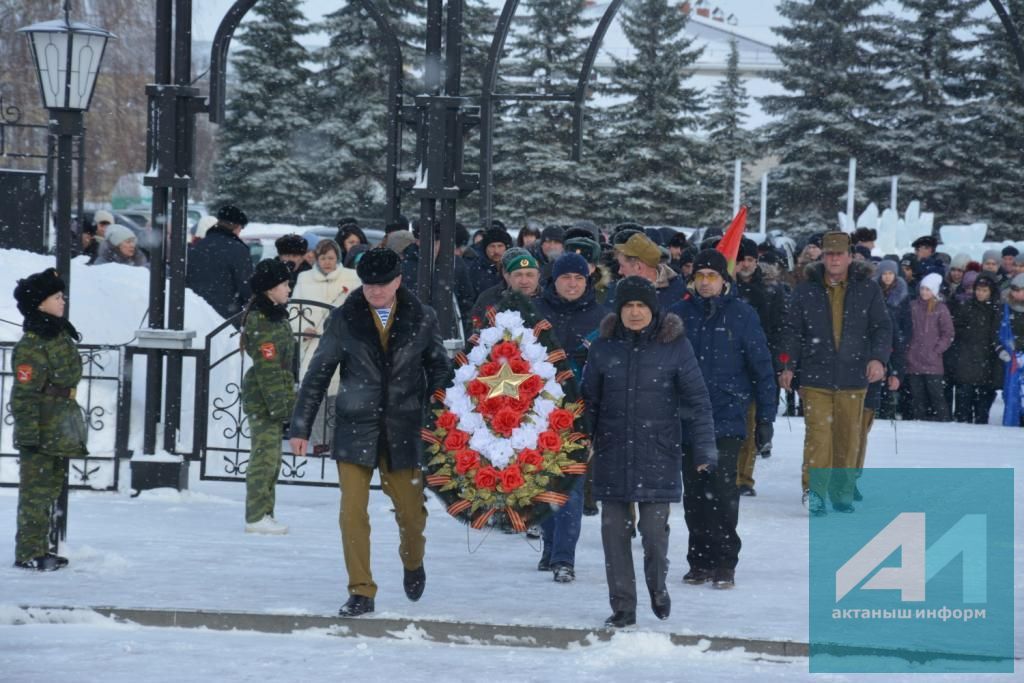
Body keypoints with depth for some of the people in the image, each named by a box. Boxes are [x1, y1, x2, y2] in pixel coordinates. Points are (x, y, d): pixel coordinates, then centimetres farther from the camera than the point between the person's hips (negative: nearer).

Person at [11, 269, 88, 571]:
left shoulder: (62, 335, 12)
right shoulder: (31, 346, -17)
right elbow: (24, 395, -18)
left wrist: (75, 428, 23)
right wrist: (28, 434, -20)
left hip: (62, 431, 9)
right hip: (41, 434, -9)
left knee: (51, 490, 14)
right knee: (36, 492, -4)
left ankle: (41, 548, 22)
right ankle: (28, 553, 1)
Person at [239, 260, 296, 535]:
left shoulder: (275, 315, 14)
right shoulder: (260, 320, -16)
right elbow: (267, 367, -19)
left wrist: (288, 399, 20)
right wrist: (279, 404, -20)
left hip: (275, 397, 10)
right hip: (263, 398, -10)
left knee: (271, 457, 13)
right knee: (265, 455, -7)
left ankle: (264, 514, 20)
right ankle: (257, 517, -4)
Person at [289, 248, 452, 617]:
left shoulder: (422, 319, 1)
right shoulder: (344, 320, -1)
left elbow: (439, 370, 11)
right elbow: (317, 375, 4)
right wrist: (300, 427, 4)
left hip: (403, 431, 0)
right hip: (355, 430, 0)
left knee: (411, 511, 7)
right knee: (353, 513, -6)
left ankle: (412, 563, 40)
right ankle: (361, 593, 5)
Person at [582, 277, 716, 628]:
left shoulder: (674, 345, -2)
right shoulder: (604, 345, 4)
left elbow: (697, 399, -1)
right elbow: (589, 400, 11)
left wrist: (704, 447, -8)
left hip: (658, 453, -2)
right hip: (612, 451, 2)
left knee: (654, 527, -6)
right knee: (615, 529, 2)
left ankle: (657, 586, 24)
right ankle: (622, 606, 13)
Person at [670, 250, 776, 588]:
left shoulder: (742, 314, -1)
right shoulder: (680, 313, 5)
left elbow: (762, 368, 1)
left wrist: (765, 418, -1)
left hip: (727, 419, -3)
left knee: (723, 492, -6)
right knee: (695, 493, 8)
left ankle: (724, 563, 2)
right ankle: (700, 561, 16)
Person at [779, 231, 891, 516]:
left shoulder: (868, 289, 5)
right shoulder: (806, 290, 5)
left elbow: (882, 328, 6)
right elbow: (793, 330, 8)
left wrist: (878, 358, -10)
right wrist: (788, 365, -2)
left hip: (853, 377, 1)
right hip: (815, 377, -1)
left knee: (848, 436, 6)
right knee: (818, 434, -10)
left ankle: (842, 491, 17)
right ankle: (815, 490, -4)